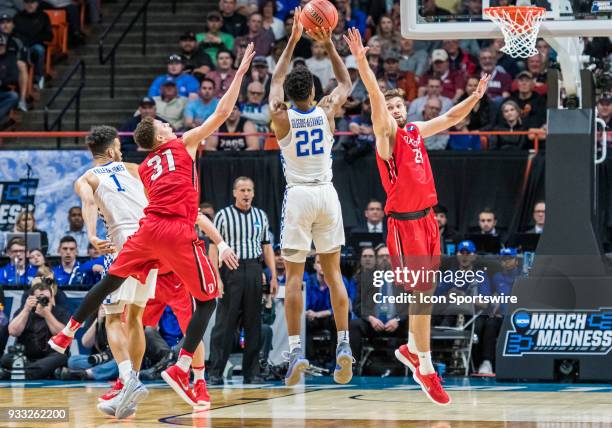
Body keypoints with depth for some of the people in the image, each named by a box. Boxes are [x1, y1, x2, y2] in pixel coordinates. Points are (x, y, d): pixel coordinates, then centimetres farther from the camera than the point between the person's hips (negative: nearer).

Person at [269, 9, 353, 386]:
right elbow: (346, 84, 19)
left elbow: (277, 81, 15)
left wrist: (293, 40, 19)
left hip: (298, 196, -2)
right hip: (326, 194, 2)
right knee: (333, 272, 7)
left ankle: (296, 351, -8)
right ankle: (344, 346, -1)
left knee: (294, 276, 0)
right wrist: (329, 45, 19)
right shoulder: (326, 112, -1)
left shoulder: (281, 117, -4)